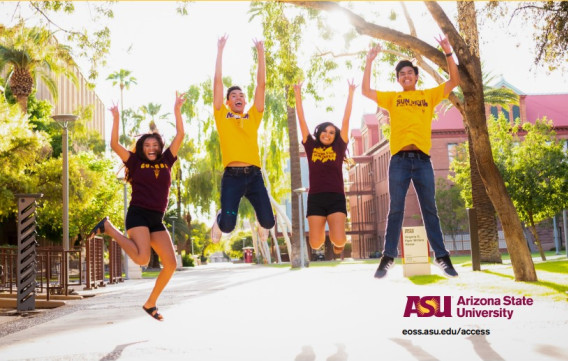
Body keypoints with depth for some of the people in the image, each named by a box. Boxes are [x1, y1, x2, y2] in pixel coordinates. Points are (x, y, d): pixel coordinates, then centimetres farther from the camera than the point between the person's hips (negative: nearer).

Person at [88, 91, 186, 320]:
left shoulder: (166, 161, 14)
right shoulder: (135, 162, 6)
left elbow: (180, 136, 11)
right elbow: (114, 145, -5)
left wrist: (177, 110, 8)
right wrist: (116, 118, -10)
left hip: (157, 220, 5)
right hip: (138, 215, -5)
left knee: (171, 264, -5)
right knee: (142, 259, -23)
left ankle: (150, 304, 13)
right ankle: (109, 228, 1)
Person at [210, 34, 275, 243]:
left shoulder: (253, 117, 15)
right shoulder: (222, 116, 11)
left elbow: (261, 84, 12)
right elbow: (218, 81, 8)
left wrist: (260, 53, 11)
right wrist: (220, 50, 7)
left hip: (254, 175, 2)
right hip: (232, 176, -2)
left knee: (268, 221, -6)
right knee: (227, 225, -11)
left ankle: (260, 222, 33)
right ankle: (219, 221, 28)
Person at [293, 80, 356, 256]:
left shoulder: (339, 148, 10)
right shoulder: (311, 147, 11)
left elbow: (346, 119, 8)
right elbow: (301, 120, 12)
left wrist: (351, 93, 7)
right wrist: (298, 94, 11)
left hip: (336, 198, -1)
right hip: (315, 198, 1)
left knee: (339, 241, -16)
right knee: (315, 244, -5)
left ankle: (335, 242, 23)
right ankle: (322, 233, 32)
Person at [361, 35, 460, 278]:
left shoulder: (429, 95, 14)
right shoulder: (392, 98, 13)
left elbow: (454, 81, 9)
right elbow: (366, 91, 6)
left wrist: (448, 53, 2)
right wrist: (370, 62, 5)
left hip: (422, 159, 0)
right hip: (399, 160, 0)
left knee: (430, 209, 4)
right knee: (396, 210, 1)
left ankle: (441, 256, 7)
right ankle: (388, 257, 4)